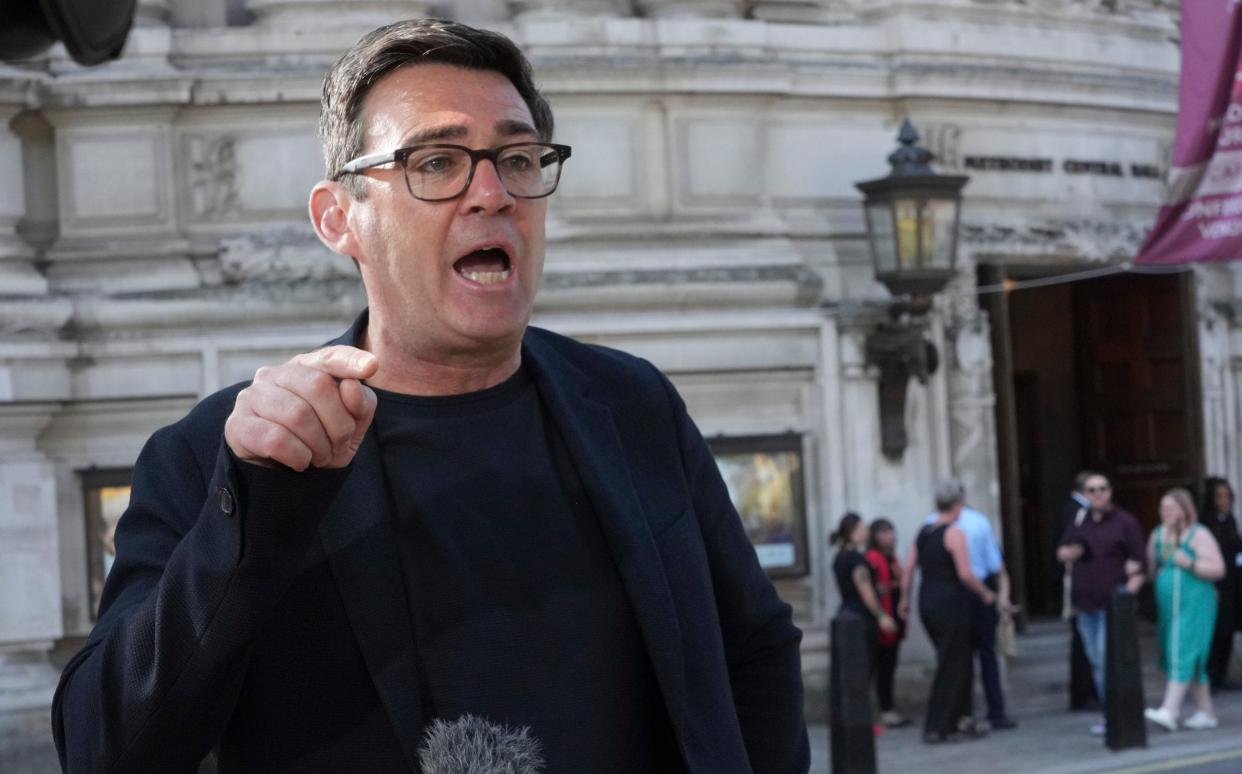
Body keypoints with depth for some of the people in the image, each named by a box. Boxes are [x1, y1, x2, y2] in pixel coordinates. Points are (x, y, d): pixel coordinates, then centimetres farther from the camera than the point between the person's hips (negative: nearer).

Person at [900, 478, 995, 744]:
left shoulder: (923, 533, 11)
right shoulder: (954, 533, -11)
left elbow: (908, 569, 10)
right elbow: (965, 574, -16)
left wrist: (905, 599, 18)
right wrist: (986, 593, -3)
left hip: (927, 602, 8)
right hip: (951, 602, -8)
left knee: (958, 663, 16)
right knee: (951, 667, 0)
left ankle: (962, 719, 17)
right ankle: (936, 727, 0)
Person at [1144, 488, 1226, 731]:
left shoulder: (1199, 535, -6)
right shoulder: (1158, 535, 13)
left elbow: (1218, 569, -11)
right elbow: (1151, 569, 23)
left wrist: (1189, 564, -21)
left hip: (1194, 606, -7)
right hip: (1169, 607, 7)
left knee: (1182, 655, -13)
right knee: (1193, 660, 10)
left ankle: (1170, 711, -21)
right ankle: (1206, 712, 17)